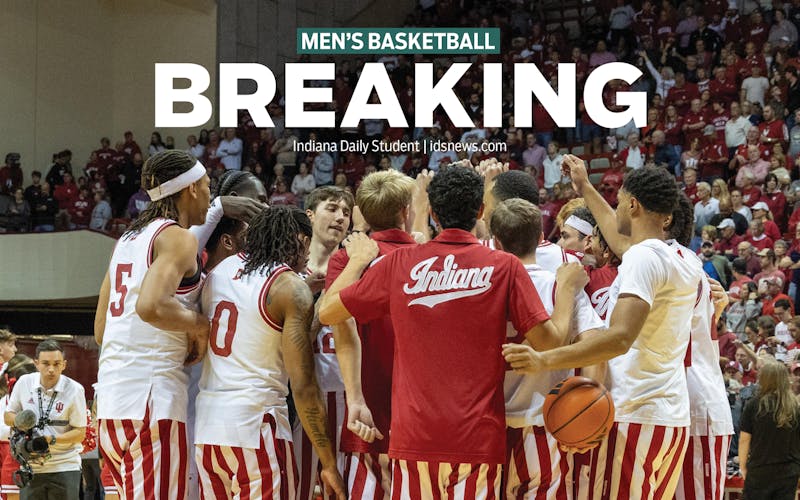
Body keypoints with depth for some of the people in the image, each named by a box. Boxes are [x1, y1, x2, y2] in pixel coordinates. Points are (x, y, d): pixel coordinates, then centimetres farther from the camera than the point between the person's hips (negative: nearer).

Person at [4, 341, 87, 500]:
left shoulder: (74, 390, -9)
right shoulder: (24, 383, 0)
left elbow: (80, 432, -7)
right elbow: (8, 416, 13)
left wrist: (52, 439, -21)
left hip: (65, 466, -3)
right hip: (30, 466, 3)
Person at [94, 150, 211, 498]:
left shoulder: (128, 238, 19)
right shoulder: (178, 238, -6)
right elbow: (150, 306, -24)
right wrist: (197, 324, -7)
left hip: (112, 394, 9)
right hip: (152, 394, -9)